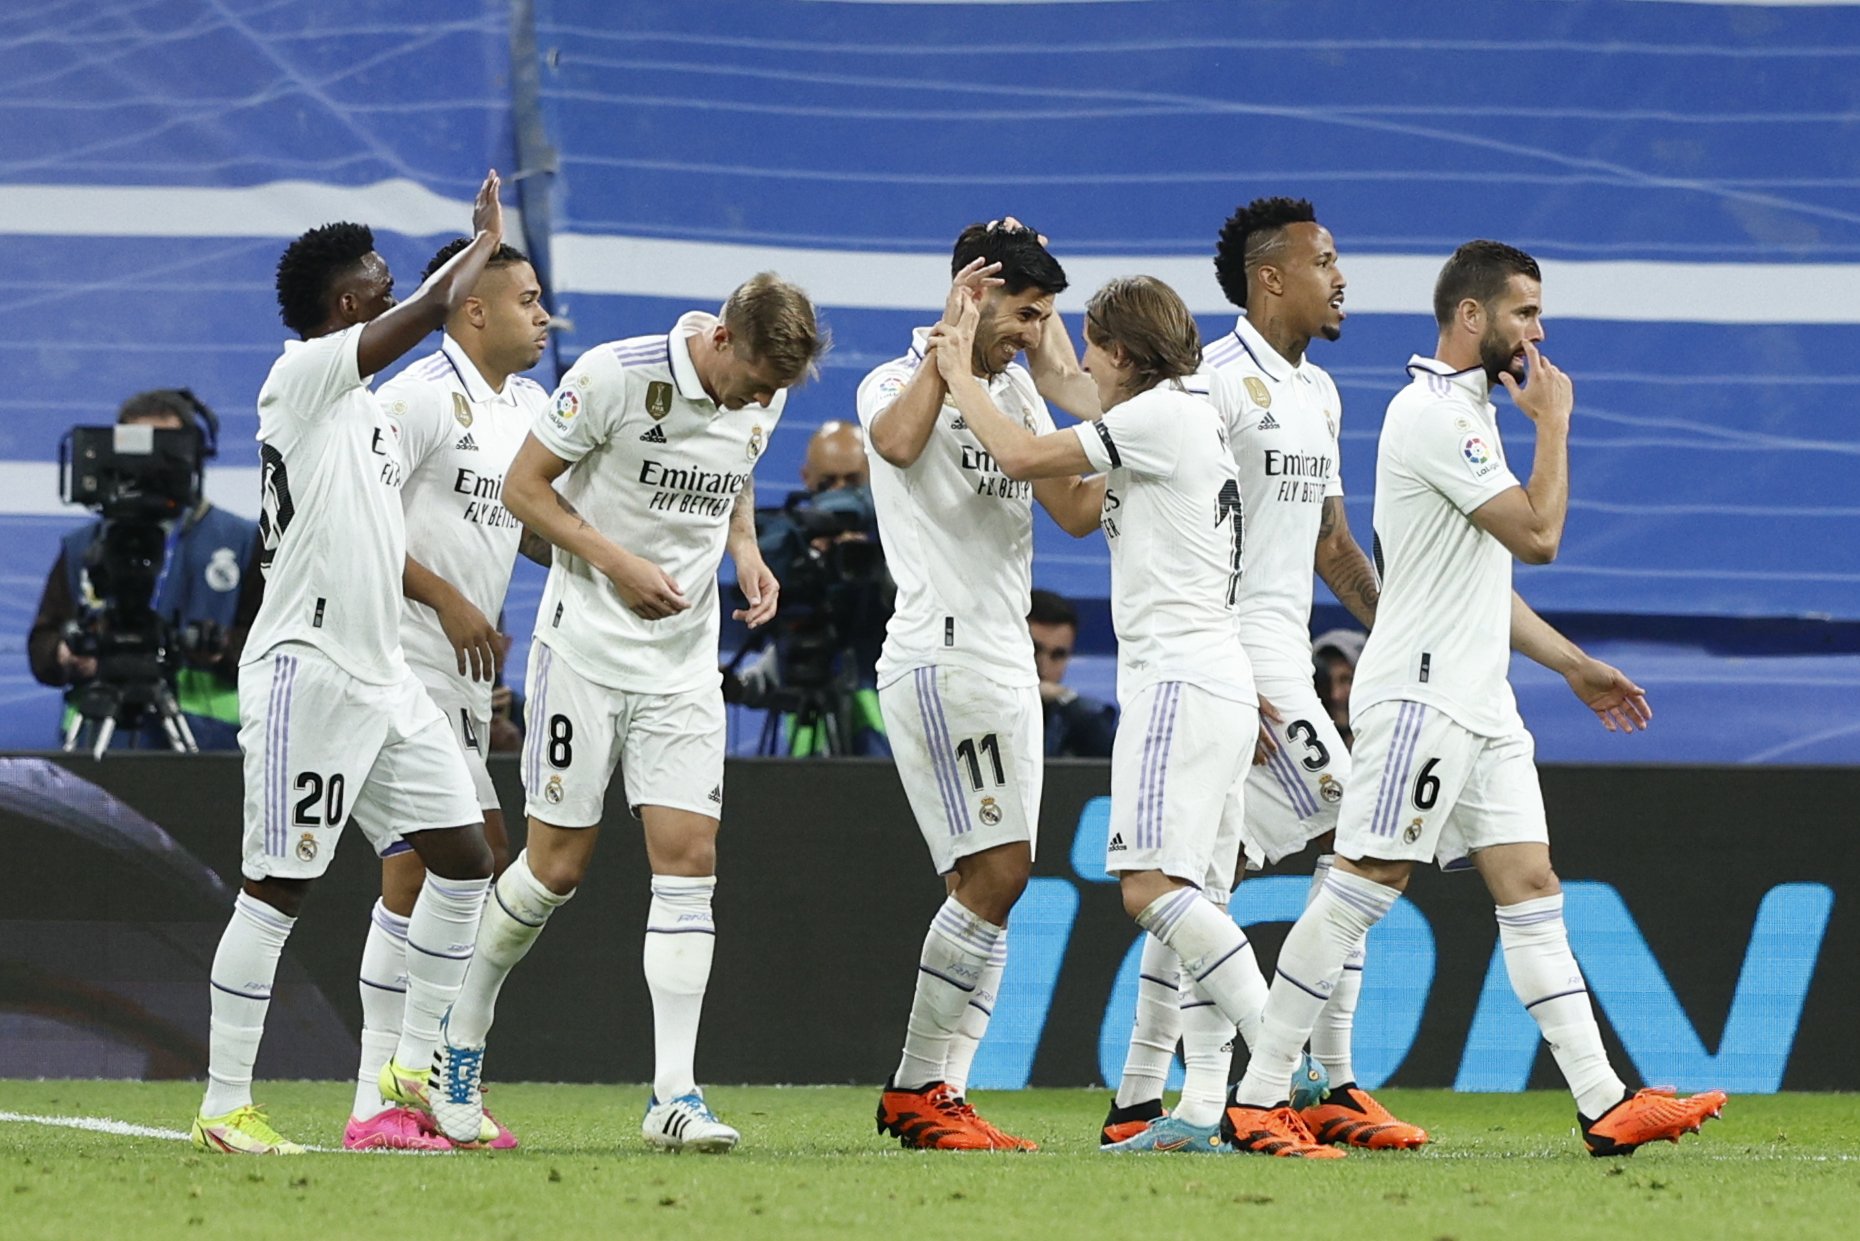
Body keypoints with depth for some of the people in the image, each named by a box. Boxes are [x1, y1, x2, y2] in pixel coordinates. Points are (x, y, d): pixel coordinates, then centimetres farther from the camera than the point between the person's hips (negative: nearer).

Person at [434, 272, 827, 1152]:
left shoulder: (761, 399, 1)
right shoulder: (617, 376, -16)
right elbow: (523, 487, -9)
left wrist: (746, 552, 2)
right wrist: (618, 562, -19)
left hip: (685, 661, 5)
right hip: (586, 644, -5)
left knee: (688, 857, -6)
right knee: (558, 864, -1)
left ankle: (673, 1095, -8)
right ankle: (463, 1035, 23)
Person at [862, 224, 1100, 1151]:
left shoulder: (1014, 397, 19)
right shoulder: (897, 381, -3)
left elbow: (1076, 511, 14)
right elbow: (897, 442, -27)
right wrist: (949, 345, -17)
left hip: (1007, 661, 8)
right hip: (940, 653, -8)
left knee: (993, 883, 3)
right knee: (995, 872, -15)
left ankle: (941, 1091, 3)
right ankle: (915, 1090, -9)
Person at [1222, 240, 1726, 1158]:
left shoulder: (1467, 414, 20)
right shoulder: (1433, 417, -13)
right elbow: (1538, 535, -18)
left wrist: (1573, 664, 23)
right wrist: (1553, 426, -6)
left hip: (1479, 703, 10)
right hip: (1421, 695, -10)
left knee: (1530, 888, 3)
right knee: (1362, 887, -10)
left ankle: (1605, 1108, -1)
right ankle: (1256, 1102, -7)